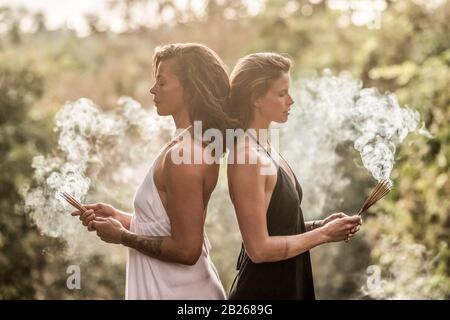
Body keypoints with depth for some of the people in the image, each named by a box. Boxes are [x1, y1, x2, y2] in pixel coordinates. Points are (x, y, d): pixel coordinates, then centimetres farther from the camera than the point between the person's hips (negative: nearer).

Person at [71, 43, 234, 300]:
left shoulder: (181, 157, -24)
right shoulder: (199, 145, 4)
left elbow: (186, 250, -24)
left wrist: (122, 236, -14)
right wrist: (121, 218, 7)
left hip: (173, 291, -9)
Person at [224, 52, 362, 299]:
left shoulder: (264, 149, 6)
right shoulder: (248, 158, -20)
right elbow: (259, 248, -22)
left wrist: (319, 226, -2)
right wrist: (323, 234, -14)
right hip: (263, 290, -9)